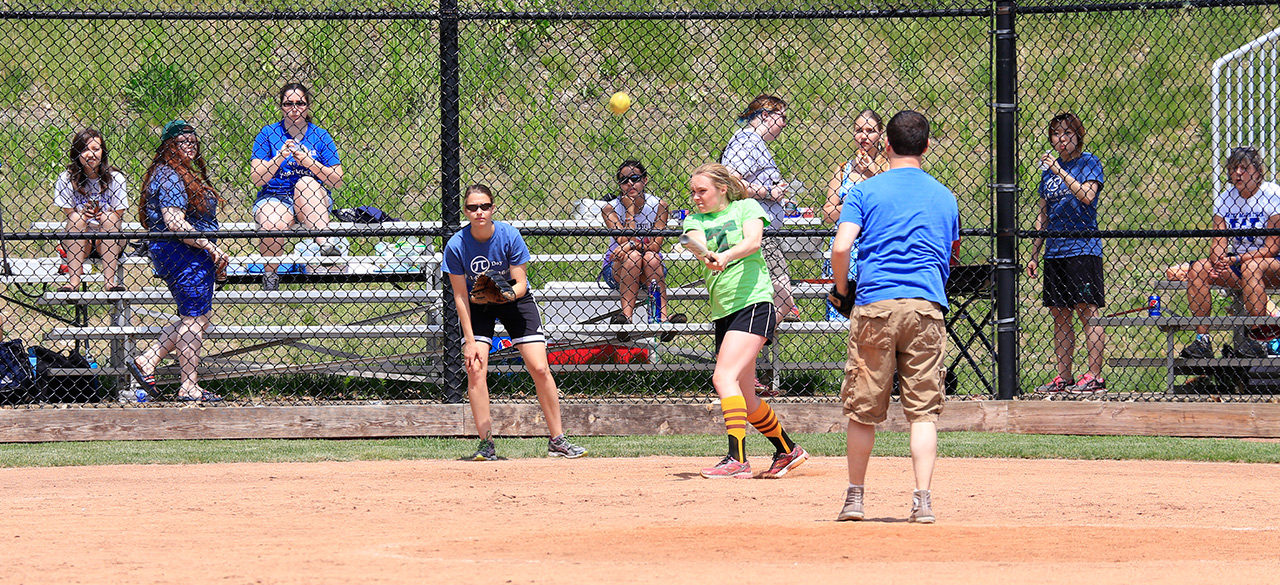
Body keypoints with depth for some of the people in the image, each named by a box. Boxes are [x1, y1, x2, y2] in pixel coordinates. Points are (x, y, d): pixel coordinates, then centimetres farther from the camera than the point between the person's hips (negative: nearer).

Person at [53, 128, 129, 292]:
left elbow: (118, 217, -6)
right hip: (77, 241, 0)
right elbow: (68, 215, -6)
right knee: (76, 217, -27)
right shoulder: (66, 179, -4)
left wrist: (101, 216, -27)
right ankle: (74, 280, -33)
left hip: (109, 241, 0)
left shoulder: (115, 178, -5)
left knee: (110, 218, -27)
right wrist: (84, 214, -28)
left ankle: (109, 280, -33)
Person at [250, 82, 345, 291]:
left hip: (312, 202, 2)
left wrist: (308, 162, -13)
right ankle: (270, 277, -11)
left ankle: (324, 243, -42)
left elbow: (337, 180, 1)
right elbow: (257, 178, -5)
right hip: (274, 197, -2)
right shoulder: (268, 133, 3)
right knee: (273, 226, -35)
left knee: (307, 182, -32)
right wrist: (279, 157, -20)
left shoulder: (320, 136, 6)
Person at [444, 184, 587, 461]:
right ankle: (486, 444, -10)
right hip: (477, 306, 0)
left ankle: (557, 441, 1)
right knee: (475, 369, -17)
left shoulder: (509, 236, -23)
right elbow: (460, 296, -15)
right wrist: (470, 340, -19)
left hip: (514, 300, 0)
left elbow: (520, 285, -17)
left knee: (540, 369, -9)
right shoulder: (456, 246, -21)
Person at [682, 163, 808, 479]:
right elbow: (698, 242, -8)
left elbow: (753, 240, -16)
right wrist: (708, 256, -32)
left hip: (754, 302, -7)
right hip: (723, 313, 7)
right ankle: (787, 450, 30)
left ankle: (737, 459, -30)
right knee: (745, 399, 11)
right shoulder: (695, 221, 14)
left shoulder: (746, 207, 3)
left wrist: (726, 256, -35)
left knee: (724, 377, -23)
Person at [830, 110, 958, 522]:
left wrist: (841, 289, 9)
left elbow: (841, 248, -7)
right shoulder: (945, 197, 14)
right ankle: (923, 499, -9)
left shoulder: (866, 191, 4)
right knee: (923, 409, 1)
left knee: (863, 408, 8)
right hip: (927, 306, 2)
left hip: (875, 304, -2)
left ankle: (855, 496, 16)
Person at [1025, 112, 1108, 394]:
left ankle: (1095, 377, -9)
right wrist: (1034, 254, 17)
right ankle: (1064, 378, 9)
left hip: (1083, 248, -7)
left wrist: (1060, 171, -22)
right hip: (1055, 251, 7)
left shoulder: (1089, 163, -1)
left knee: (1086, 311, -9)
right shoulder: (1048, 169, 15)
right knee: (1060, 315, 6)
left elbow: (1087, 196, -19)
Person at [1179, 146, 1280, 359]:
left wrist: (1233, 260, -24)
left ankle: (1257, 339, -37)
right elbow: (1218, 245, -3)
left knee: (1251, 267, -38)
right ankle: (1202, 339, -25)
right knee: (1199, 268, -20)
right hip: (1237, 264, 5)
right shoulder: (1224, 199, 5)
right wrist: (1219, 263, -26)